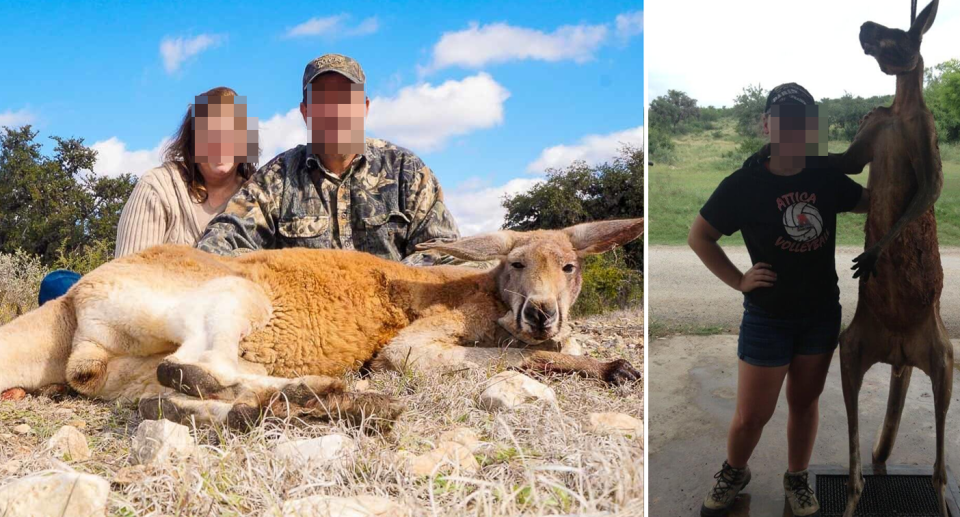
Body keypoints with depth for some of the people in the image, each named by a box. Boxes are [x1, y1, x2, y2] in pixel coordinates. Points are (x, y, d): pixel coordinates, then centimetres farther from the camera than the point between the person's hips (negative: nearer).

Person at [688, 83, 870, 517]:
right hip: (768, 316, -3)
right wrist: (738, 280, -8)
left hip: (822, 313, 4)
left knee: (805, 401, 17)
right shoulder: (743, 184, -13)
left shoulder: (826, 176, -3)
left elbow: (870, 201, 17)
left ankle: (797, 480, 38)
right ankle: (733, 474, 32)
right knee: (751, 416, 3)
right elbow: (699, 236, -3)